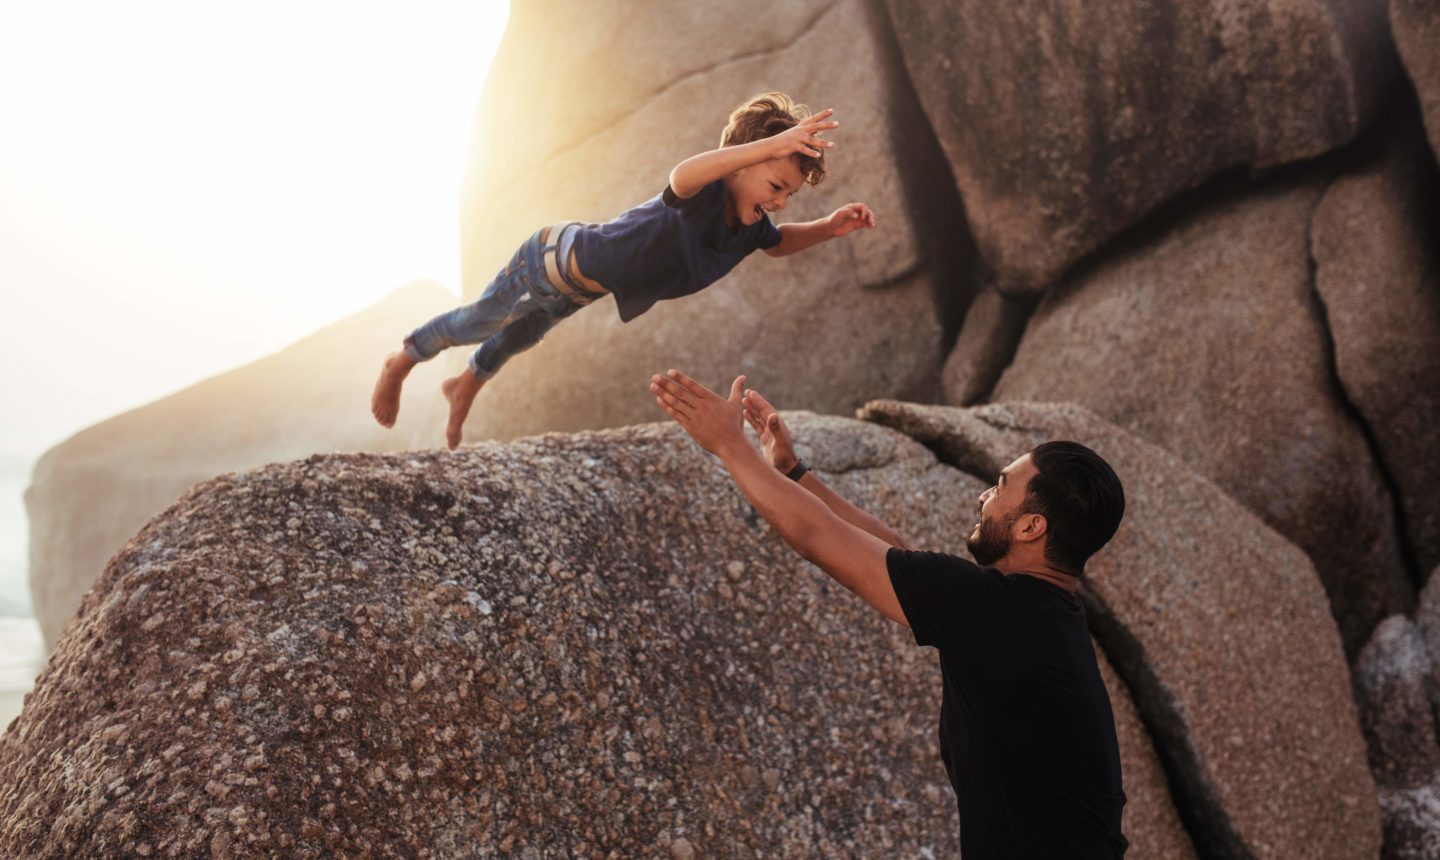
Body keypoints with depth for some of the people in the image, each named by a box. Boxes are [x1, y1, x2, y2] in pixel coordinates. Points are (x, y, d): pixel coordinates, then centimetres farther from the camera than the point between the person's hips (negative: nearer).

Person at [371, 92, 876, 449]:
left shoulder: (749, 223, -16)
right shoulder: (704, 198, -41)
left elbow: (778, 243, 9)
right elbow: (682, 176, -67)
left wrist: (830, 227, -10)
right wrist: (773, 144, -78)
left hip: (581, 287, 8)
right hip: (552, 259, -8)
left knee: (521, 336, 35)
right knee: (478, 322, 19)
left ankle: (466, 386, 65)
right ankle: (399, 366, 48)